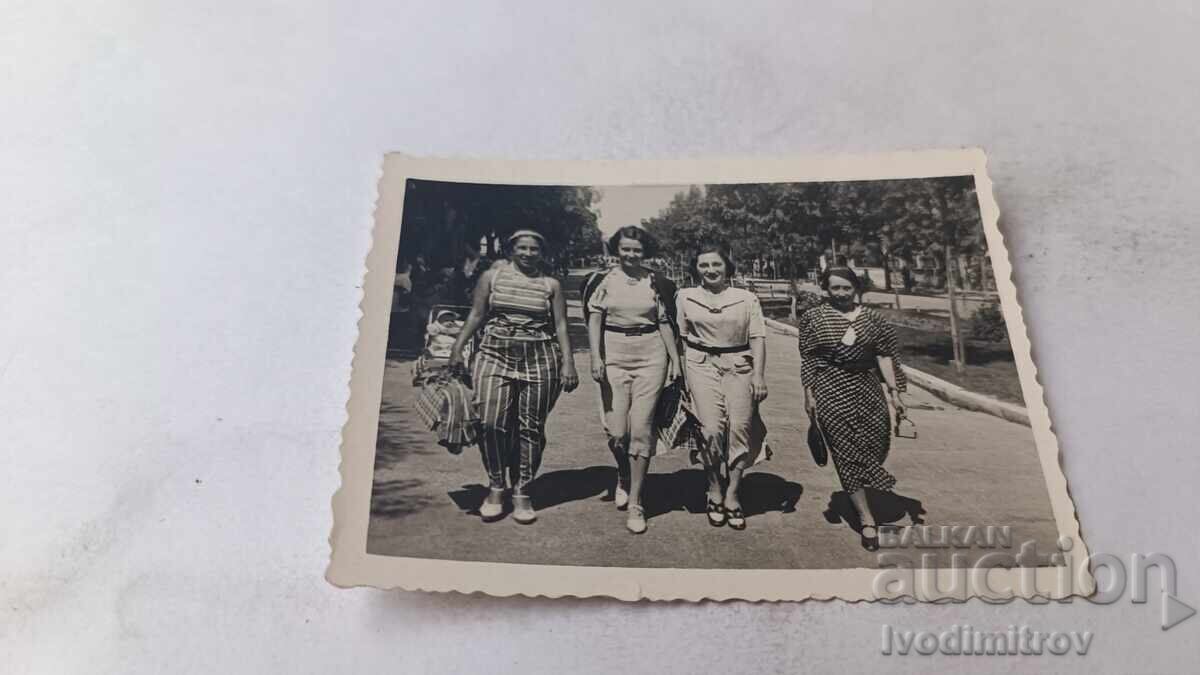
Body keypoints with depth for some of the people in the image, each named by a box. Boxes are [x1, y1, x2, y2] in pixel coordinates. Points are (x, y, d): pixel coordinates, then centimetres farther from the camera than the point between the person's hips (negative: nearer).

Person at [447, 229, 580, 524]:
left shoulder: (551, 284, 10)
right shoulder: (492, 276, 10)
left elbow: (561, 325, 7)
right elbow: (476, 315, 8)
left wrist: (568, 363, -3)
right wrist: (457, 349, -2)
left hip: (540, 359, 0)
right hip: (495, 355, 0)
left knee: (530, 428, 1)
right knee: (491, 422, -12)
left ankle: (522, 493, 14)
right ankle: (496, 488, 7)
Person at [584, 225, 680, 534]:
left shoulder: (654, 282, 7)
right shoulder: (603, 280, 4)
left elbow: (664, 322, 10)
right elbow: (594, 320, 1)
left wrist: (675, 359, 5)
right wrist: (596, 357, -9)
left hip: (651, 357, 0)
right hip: (614, 356, 0)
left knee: (641, 429, -4)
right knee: (617, 432, -3)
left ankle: (635, 503, 6)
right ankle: (623, 476, 32)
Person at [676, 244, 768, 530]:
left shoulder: (747, 298, 8)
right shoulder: (685, 297, 9)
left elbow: (758, 337, 3)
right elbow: (681, 336, 11)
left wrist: (759, 376, -6)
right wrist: (683, 376, 6)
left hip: (739, 366, 1)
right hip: (702, 365, 0)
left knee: (739, 428, -6)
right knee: (712, 429, -13)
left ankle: (732, 496, 7)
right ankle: (715, 492, 6)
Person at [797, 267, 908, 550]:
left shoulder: (872, 318, 6)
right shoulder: (814, 318, 0)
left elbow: (884, 356, 5)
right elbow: (807, 359, -1)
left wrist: (894, 391, 0)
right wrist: (809, 394, -5)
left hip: (867, 389, 3)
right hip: (831, 391, -3)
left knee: (876, 442, 7)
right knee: (848, 451, -3)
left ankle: (859, 492, 38)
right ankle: (867, 519, 1)